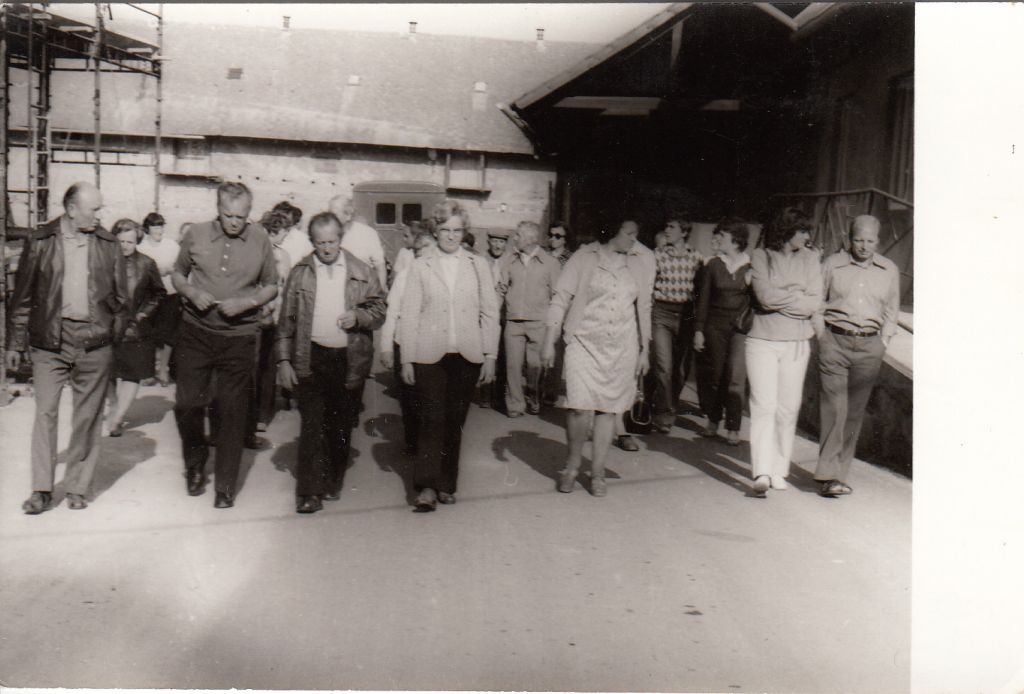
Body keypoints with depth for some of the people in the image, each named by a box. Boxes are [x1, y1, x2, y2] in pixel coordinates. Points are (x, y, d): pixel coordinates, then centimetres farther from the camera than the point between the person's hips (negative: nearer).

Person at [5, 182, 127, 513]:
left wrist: (114, 332, 4)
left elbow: (120, 295, 12)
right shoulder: (39, 241, 3)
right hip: (49, 339, -1)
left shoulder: (107, 244, 5)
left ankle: (77, 487, 17)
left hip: (94, 341, 1)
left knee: (87, 417, 6)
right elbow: (22, 296, 6)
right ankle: (42, 490, 8)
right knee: (45, 412, -1)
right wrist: (15, 343, 6)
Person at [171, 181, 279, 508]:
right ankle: (195, 462, 30)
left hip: (239, 337, -1)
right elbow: (178, 274, 12)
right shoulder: (196, 235, 0)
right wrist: (192, 293, -9)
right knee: (186, 403, 0)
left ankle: (226, 484, 16)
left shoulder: (260, 240, -2)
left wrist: (246, 302, -12)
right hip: (196, 332, 1)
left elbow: (271, 287, 6)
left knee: (232, 411, 2)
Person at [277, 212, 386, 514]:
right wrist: (284, 360, 2)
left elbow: (379, 311, 8)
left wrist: (358, 317, -13)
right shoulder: (299, 273, 6)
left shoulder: (362, 272, 5)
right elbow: (286, 320, 8)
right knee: (312, 424, -6)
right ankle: (309, 491, 0)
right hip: (310, 359, -1)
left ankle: (333, 483, 26)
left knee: (341, 425, 10)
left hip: (350, 360, 1)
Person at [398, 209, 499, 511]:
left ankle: (446, 486, 18)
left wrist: (490, 356, 3)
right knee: (432, 420, -9)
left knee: (455, 422, 7)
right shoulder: (420, 267, 6)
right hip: (430, 356, -1)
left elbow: (490, 312, 8)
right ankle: (426, 487, -4)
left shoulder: (478, 265, 9)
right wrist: (407, 359, 0)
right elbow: (409, 315, 4)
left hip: (467, 356, 2)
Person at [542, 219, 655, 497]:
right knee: (581, 407, -12)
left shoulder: (641, 265, 8)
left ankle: (597, 472, 18)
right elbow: (560, 299, -1)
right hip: (584, 342, -3)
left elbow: (644, 309, 15)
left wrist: (644, 350, 14)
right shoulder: (584, 258, -2)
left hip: (622, 348, 3)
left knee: (609, 409, 5)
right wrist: (549, 344, -4)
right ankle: (572, 464, 12)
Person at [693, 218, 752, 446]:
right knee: (713, 374, 6)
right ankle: (712, 421, 21)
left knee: (736, 377, -6)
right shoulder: (713, 265, 6)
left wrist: (752, 283, -12)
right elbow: (703, 299, 7)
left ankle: (733, 429, 1)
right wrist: (698, 330, 4)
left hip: (741, 326, -2)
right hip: (715, 325, 2)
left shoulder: (752, 266, 1)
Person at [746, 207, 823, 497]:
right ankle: (762, 472, -12)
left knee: (788, 408, 4)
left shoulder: (810, 258, 7)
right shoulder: (760, 256, 1)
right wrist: (798, 295, -4)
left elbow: (815, 304, -2)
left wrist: (780, 298, -8)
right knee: (764, 405, -9)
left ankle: (778, 470, 14)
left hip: (796, 344, 3)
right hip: (762, 341, -3)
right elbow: (766, 296, -13)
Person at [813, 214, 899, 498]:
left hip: (869, 346, 3)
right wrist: (822, 337, 1)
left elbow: (891, 311, 18)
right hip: (835, 341, -2)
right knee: (834, 407, -11)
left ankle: (840, 473, 12)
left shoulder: (889, 270, 10)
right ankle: (828, 474, -10)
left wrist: (882, 343, 8)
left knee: (855, 411, 4)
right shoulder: (832, 264, 3)